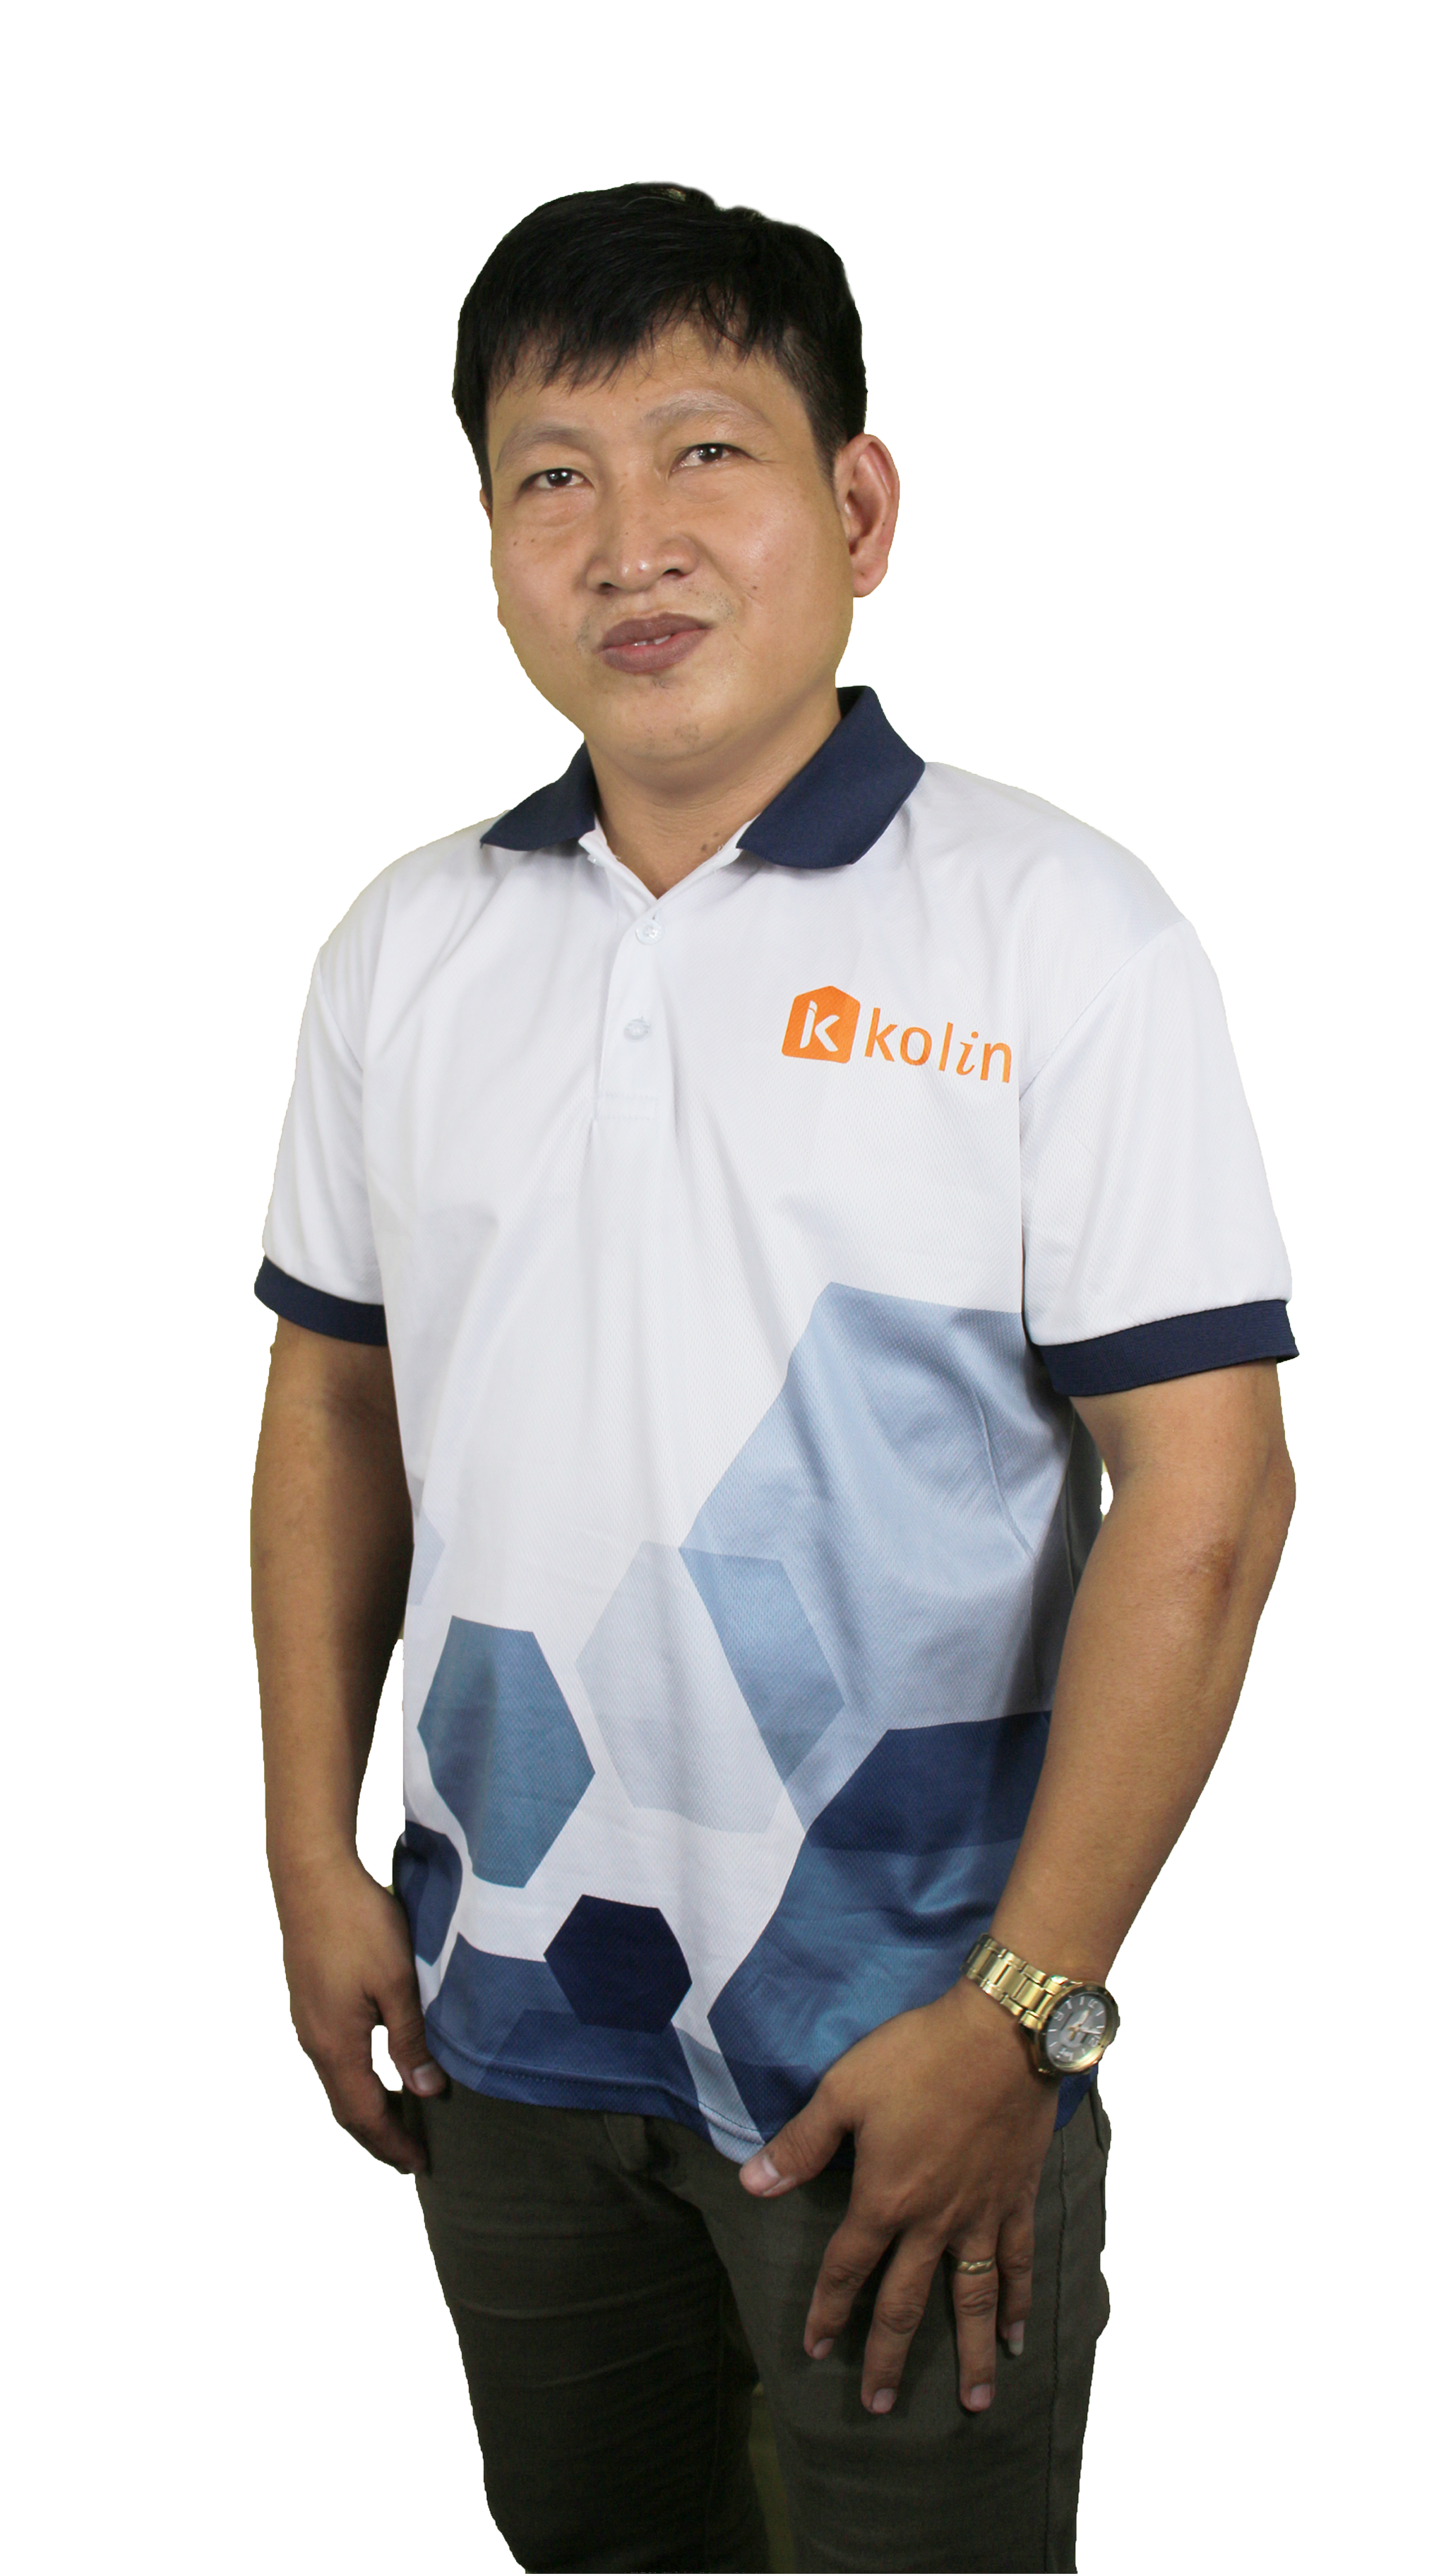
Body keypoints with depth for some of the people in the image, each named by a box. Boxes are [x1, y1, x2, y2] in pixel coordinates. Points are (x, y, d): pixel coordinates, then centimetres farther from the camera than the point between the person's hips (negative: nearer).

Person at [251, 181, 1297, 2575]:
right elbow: (335, 1402, 11)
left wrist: (1022, 2016, -17)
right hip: (507, 2008, 5)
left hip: (898, 2026, -4)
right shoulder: (409, 948, 3)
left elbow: (1202, 1497, -14)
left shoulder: (1055, 934, -12)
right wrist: (315, 1855, 6)